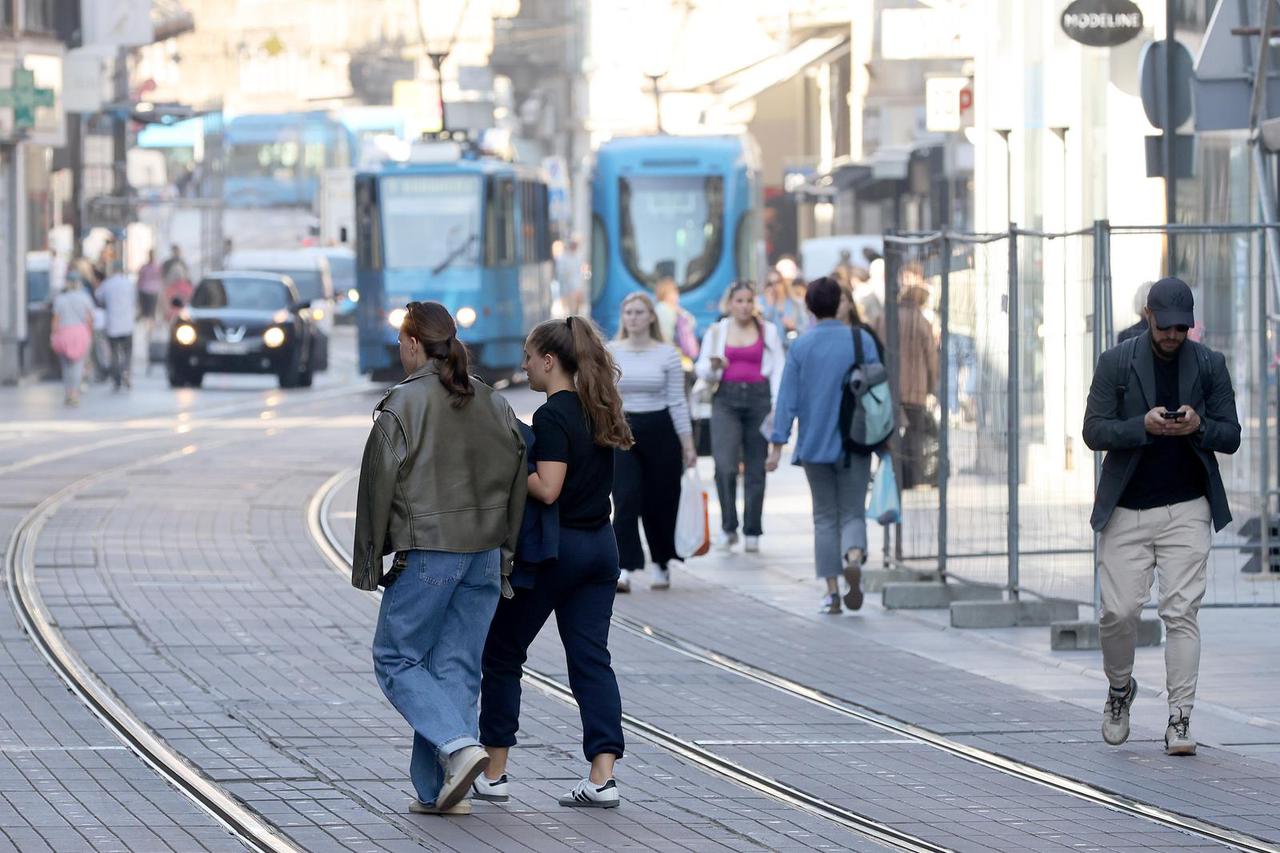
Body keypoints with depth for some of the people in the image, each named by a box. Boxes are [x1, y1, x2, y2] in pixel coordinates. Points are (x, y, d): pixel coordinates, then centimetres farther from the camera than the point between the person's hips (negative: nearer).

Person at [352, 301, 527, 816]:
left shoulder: (403, 405, -10)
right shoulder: (493, 404, 9)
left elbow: (380, 486, -9)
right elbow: (515, 479, 12)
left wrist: (368, 562, -1)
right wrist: (504, 551, 17)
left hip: (427, 554, -6)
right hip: (485, 555, 6)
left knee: (396, 660, 5)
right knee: (457, 666, 8)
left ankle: (459, 744, -16)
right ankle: (438, 790, 6)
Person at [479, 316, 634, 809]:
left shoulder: (552, 417, -17)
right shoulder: (597, 410, 9)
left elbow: (547, 490, -23)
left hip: (554, 548, -7)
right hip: (600, 544, 7)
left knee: (502, 653, 8)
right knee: (592, 659, 3)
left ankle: (493, 773, 14)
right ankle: (603, 777, -9)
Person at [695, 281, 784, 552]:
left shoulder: (768, 331, 11)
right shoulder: (717, 332, 12)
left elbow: (778, 370, 8)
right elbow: (701, 370, 14)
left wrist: (777, 405, -4)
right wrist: (713, 366, -9)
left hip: (759, 398, 0)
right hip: (726, 399, 0)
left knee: (755, 468, 0)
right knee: (725, 465, -15)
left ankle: (752, 532, 7)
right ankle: (728, 527, -2)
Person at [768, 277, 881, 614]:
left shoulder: (801, 346, -1)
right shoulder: (862, 341, -4)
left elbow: (787, 399, -2)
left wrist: (777, 445, 0)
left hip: (814, 444, 1)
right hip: (854, 443, -1)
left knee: (825, 517, 11)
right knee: (852, 512, 5)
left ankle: (832, 592, 6)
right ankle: (853, 557, -26)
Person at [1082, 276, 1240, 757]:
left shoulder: (1209, 365, 6)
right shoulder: (1116, 363, 2)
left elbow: (1231, 436, 6)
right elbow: (1094, 431, -3)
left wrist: (1198, 426, -16)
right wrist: (1145, 425, -19)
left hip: (1186, 511, 0)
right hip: (1126, 512, 0)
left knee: (1181, 612, -9)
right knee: (1119, 612, -2)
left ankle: (1180, 719, -9)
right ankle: (1120, 689, 26)